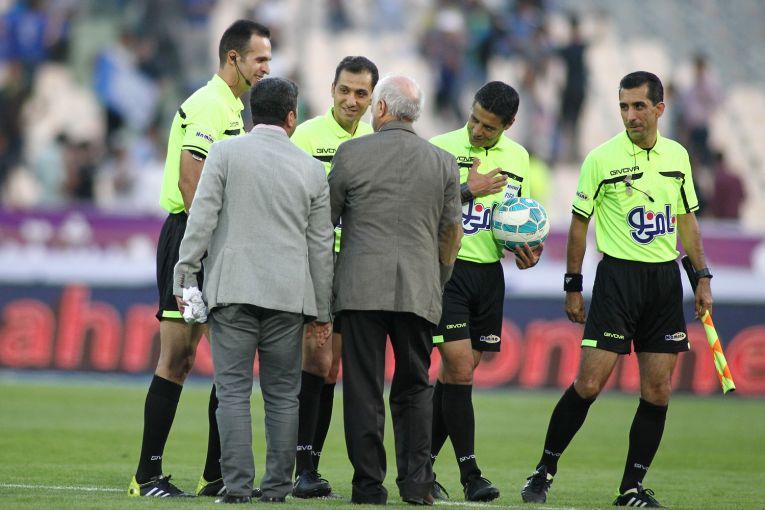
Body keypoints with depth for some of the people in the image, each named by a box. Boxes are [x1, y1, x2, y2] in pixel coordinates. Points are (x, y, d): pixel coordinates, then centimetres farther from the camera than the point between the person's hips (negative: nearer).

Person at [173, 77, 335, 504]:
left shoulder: (226, 153, 0)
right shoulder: (312, 169, 6)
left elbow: (202, 219, -6)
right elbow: (321, 245, 9)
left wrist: (185, 275, 1)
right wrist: (322, 311, 15)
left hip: (233, 290, -2)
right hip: (289, 295, 2)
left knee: (234, 390, -2)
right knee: (283, 394, 8)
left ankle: (237, 485, -7)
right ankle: (278, 487, 8)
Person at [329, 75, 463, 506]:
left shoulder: (352, 153, 0)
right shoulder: (443, 163, 7)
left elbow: (326, 218, 10)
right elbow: (452, 231, 13)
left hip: (362, 287, -2)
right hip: (419, 292, 2)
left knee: (364, 388, 0)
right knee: (414, 387, 10)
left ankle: (369, 484, -1)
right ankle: (417, 481, 2)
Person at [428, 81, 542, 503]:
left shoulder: (517, 157, 10)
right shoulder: (441, 148, -6)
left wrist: (527, 249, 4)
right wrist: (468, 190, -14)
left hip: (489, 273, 5)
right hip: (446, 266, -5)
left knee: (457, 371, 6)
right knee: (459, 367, -12)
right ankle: (470, 474, -8)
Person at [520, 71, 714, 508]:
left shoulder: (677, 156, 8)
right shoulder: (602, 159, -5)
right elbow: (579, 223, 1)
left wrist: (702, 277, 12)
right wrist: (573, 286, -1)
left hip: (665, 278, 4)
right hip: (618, 275, -4)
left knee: (658, 392, 1)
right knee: (589, 384, -9)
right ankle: (545, 471, 4)